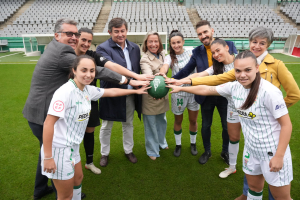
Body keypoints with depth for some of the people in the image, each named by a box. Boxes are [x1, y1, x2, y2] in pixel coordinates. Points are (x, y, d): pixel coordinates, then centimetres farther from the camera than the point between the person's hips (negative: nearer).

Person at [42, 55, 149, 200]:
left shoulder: (88, 90, 1)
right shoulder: (66, 91, -24)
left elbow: (112, 92, 16)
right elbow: (48, 123, -25)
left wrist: (135, 91, 23)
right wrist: (47, 157, -23)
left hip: (72, 146, 8)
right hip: (59, 148, -8)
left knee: (78, 178, 27)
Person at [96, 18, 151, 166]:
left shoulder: (135, 48, 4)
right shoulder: (103, 48, -13)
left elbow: (138, 69, 9)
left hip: (130, 95, 4)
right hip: (112, 95, -4)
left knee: (128, 124, 19)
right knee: (106, 127, 13)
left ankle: (128, 151, 40)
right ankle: (104, 153, 35)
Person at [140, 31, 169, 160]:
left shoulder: (162, 54, 2)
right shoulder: (144, 59, -17)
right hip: (150, 96, -6)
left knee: (162, 120, 20)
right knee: (151, 124, 6)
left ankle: (161, 142, 44)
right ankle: (153, 150, 24)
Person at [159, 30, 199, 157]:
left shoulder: (191, 53, 2)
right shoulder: (170, 57, -4)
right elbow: (164, 67, -26)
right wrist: (162, 73, -47)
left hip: (193, 91, 1)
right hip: (178, 93, -1)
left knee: (193, 120, 13)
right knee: (178, 120, 14)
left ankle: (193, 143, 36)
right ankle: (178, 144, 34)